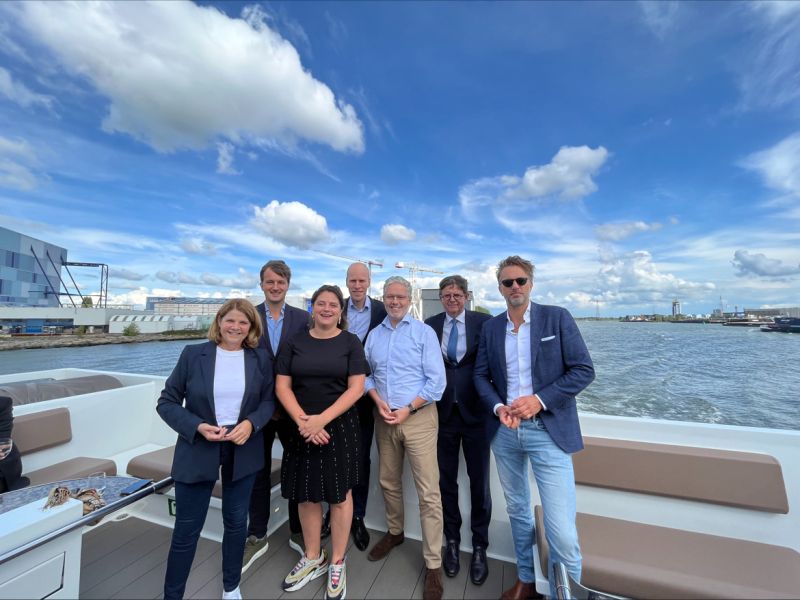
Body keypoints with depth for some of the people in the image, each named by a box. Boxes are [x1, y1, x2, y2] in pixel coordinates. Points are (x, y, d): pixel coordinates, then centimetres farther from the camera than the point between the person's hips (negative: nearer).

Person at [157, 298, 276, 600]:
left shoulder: (260, 359, -3)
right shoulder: (193, 354, -7)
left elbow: (269, 401, 2)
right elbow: (166, 402, -4)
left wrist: (251, 423, -17)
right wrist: (197, 427, -18)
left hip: (243, 449, 2)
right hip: (197, 449, -2)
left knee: (236, 521, 18)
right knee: (186, 528, 10)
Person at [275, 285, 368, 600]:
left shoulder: (350, 342, -4)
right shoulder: (295, 342, 3)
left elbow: (356, 388, -10)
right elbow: (282, 385, 0)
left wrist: (322, 419, -18)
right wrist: (302, 420, -14)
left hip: (340, 428, -2)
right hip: (302, 429, 2)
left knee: (339, 495, 9)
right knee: (306, 495, 15)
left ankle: (337, 563, 32)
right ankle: (313, 558, 38)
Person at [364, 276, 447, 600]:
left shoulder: (424, 332, -7)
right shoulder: (374, 335, 7)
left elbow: (436, 381, -10)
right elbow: (365, 374, 10)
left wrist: (407, 409, -13)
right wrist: (378, 401, -7)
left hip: (418, 417, -4)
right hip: (384, 419, 5)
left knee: (428, 492, 0)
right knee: (389, 482, 20)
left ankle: (433, 564, 18)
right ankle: (394, 532, 44)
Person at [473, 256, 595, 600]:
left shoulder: (557, 317, -4)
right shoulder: (491, 327, 4)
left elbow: (583, 370, -7)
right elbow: (481, 376, 7)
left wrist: (539, 400, -17)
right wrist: (498, 407, -10)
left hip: (548, 431, -3)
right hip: (505, 431, 4)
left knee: (562, 530, -4)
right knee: (517, 511, 20)